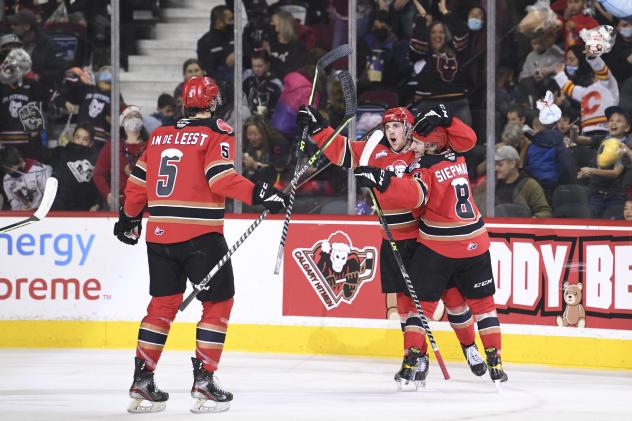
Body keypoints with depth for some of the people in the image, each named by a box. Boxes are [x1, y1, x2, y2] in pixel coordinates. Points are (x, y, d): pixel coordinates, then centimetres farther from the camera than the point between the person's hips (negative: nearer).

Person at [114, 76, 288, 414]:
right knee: (218, 302, 5)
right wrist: (258, 194, -22)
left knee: (163, 303, 15)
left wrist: (128, 217, 31)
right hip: (200, 234, -6)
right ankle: (203, 380, -2)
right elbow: (220, 177, -18)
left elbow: (138, 182, 17)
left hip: (159, 234, 6)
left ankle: (142, 381, 13)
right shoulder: (217, 132, -3)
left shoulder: (160, 135, 13)